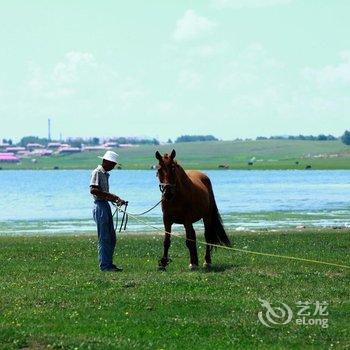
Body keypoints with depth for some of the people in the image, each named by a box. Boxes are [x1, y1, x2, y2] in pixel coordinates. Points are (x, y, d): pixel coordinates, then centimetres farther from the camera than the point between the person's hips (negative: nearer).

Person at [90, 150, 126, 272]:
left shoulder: (105, 174, 18)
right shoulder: (97, 172, -10)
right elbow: (93, 190, -23)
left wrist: (117, 200, 11)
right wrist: (110, 196, -23)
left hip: (106, 205, 10)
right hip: (100, 206, -10)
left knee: (112, 238, 13)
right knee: (104, 238, -7)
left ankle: (108, 263, 20)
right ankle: (104, 265, -3)